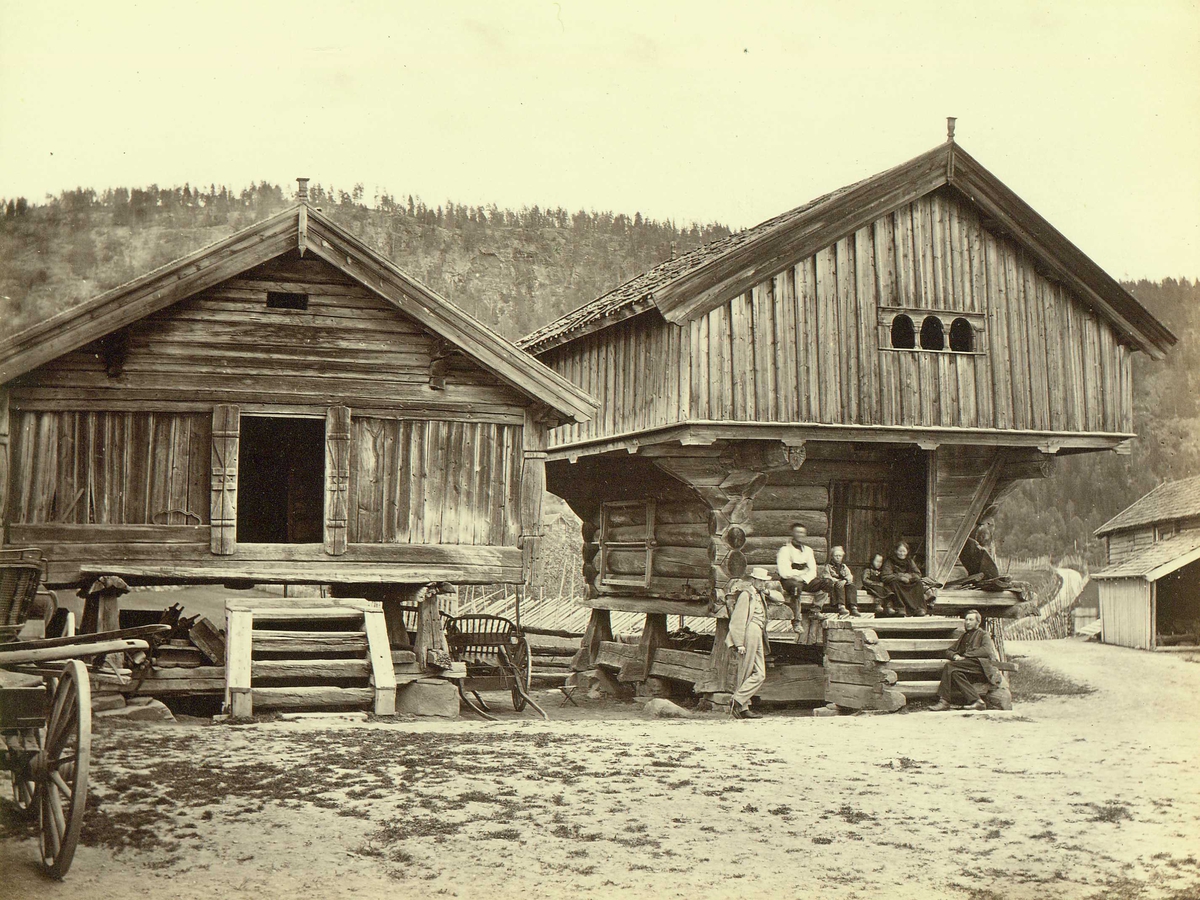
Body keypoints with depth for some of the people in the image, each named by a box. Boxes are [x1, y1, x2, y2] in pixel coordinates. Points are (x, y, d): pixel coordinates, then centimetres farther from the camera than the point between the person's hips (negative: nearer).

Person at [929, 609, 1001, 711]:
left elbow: (987, 650, -5)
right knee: (955, 672, -31)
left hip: (979, 665, -5)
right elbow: (949, 651, 28)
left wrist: (966, 655, -9)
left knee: (950, 666, -27)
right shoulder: (963, 636, 35)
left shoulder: (984, 635, 17)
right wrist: (955, 656, 3)